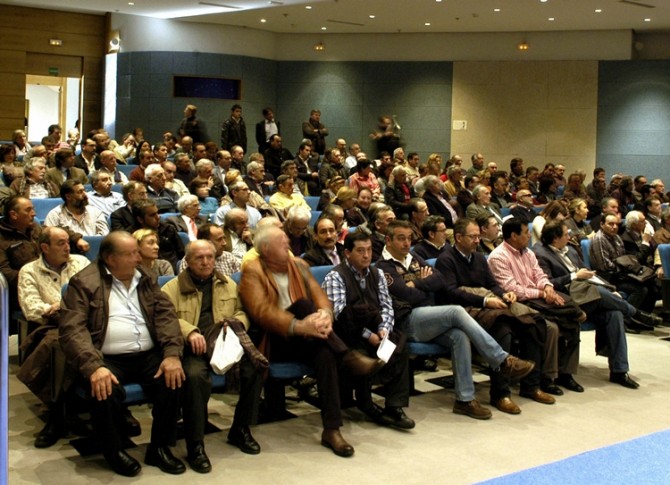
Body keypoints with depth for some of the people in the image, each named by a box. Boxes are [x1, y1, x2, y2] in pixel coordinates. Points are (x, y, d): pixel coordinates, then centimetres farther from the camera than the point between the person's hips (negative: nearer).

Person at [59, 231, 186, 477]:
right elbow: (72, 328, -13)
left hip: (148, 355, 4)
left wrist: (172, 354, -14)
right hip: (108, 359, -4)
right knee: (104, 390, -33)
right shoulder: (84, 283, -1)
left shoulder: (145, 279, 14)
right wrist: (93, 366, -28)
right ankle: (113, 451, -3)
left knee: (174, 380, -22)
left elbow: (166, 315, 4)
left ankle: (160, 447, 0)